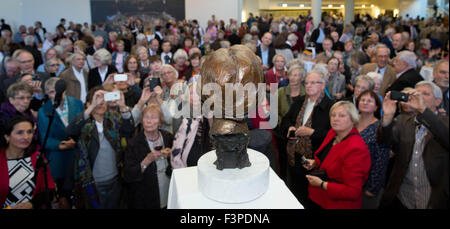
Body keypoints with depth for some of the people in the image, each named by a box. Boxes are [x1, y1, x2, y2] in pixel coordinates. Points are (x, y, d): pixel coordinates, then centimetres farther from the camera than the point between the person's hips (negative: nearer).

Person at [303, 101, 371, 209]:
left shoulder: (356, 149, -28)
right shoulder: (333, 132, -3)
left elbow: (353, 191, -26)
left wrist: (321, 184, -24)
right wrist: (315, 163, -2)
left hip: (338, 204, -7)